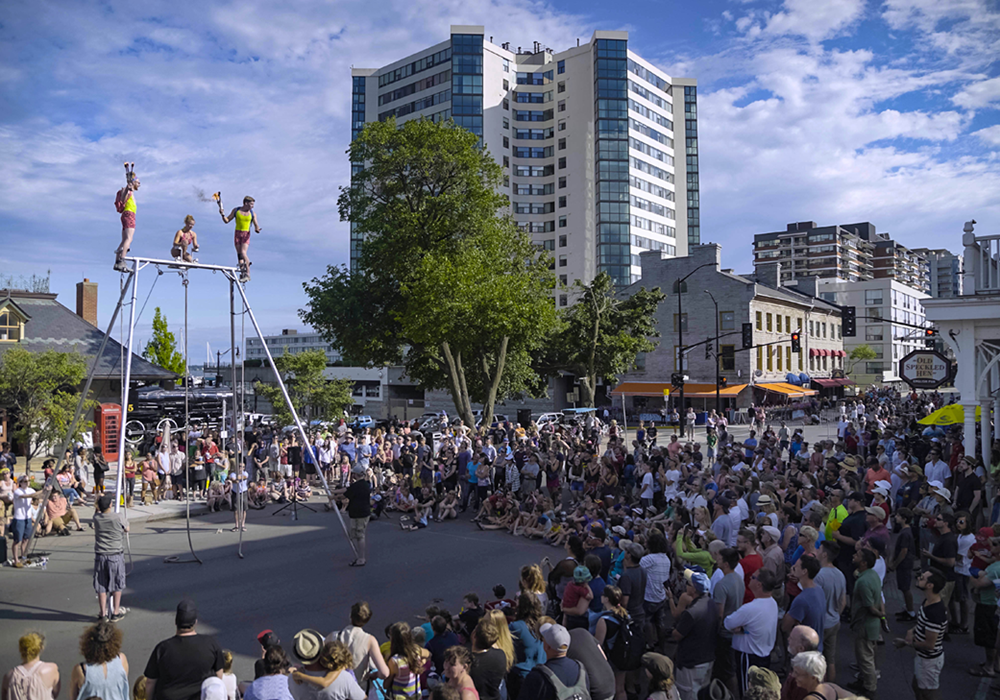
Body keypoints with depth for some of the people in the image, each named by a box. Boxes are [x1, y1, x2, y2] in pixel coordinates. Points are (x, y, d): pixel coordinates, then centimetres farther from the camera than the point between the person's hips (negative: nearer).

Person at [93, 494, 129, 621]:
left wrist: (100, 502, 19)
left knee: (101, 586, 10)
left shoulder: (96, 518, -4)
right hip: (116, 556, -3)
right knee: (117, 585, 10)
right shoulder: (118, 517, -13)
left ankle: (103, 614, 15)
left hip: (100, 556, 3)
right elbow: (126, 529, 5)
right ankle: (115, 612, 15)